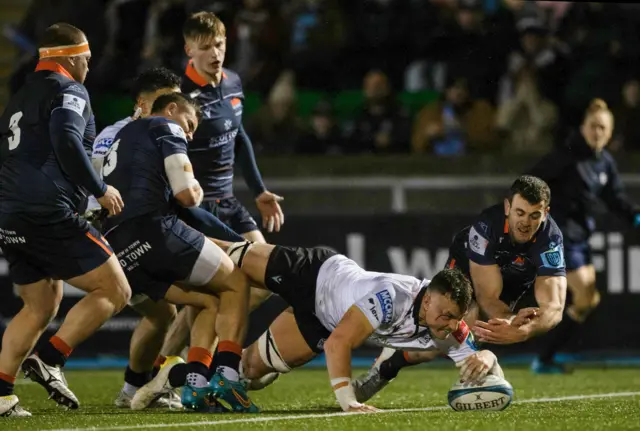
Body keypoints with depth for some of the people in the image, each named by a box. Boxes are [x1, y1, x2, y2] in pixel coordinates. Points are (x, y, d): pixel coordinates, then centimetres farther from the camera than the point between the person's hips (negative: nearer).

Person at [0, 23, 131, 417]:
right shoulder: (67, 91, -3)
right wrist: (100, 189, -11)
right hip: (50, 216, -9)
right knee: (115, 291, -3)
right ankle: (49, 361, -13)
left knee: (39, 309, 20)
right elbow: (66, 142, -20)